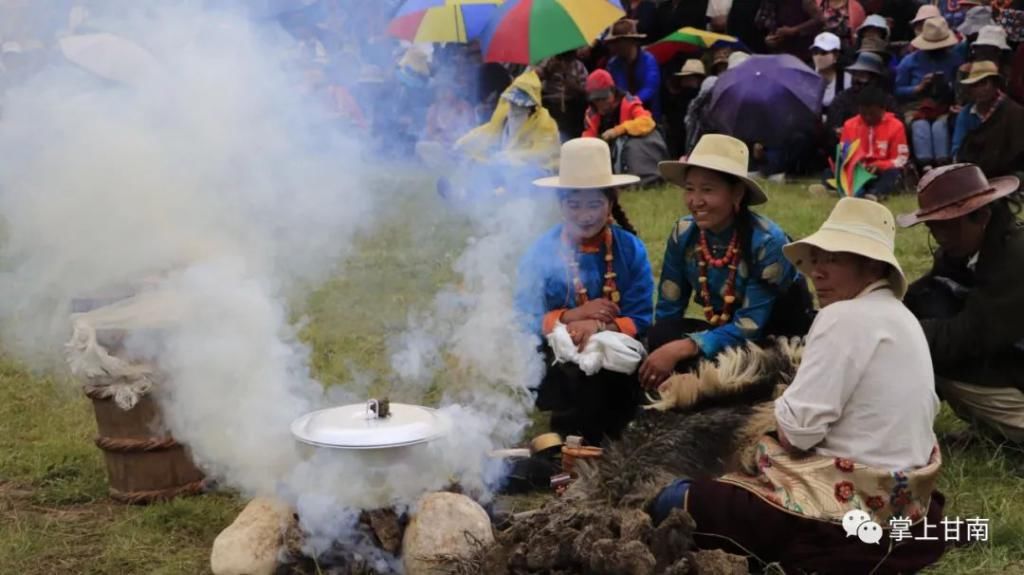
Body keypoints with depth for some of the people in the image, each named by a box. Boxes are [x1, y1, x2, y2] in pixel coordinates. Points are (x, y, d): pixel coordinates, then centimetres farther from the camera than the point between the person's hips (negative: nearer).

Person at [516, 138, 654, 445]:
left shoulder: (631, 249, 1)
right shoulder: (541, 252, -1)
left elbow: (641, 320, -4)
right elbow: (524, 319, -5)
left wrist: (600, 327, -23)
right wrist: (572, 316, -19)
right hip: (559, 357, -1)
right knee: (575, 376, -33)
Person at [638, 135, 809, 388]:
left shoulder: (766, 241, -24)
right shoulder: (683, 234, -10)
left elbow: (749, 327, -27)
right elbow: (667, 311, -4)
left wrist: (680, 349, -36)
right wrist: (665, 348, -23)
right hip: (727, 332, 5)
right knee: (662, 334, -24)